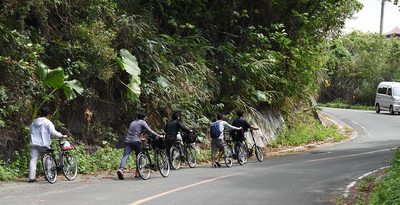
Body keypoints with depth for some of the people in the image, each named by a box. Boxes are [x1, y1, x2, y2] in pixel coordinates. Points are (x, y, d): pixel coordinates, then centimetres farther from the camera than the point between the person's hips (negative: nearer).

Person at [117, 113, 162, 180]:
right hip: (135, 141, -5)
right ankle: (137, 172, 13)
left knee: (125, 155, -10)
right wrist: (158, 136, 2)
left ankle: (121, 169, -33)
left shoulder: (132, 122, 29)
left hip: (127, 140, 5)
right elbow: (149, 131, -1)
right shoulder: (142, 122, 8)